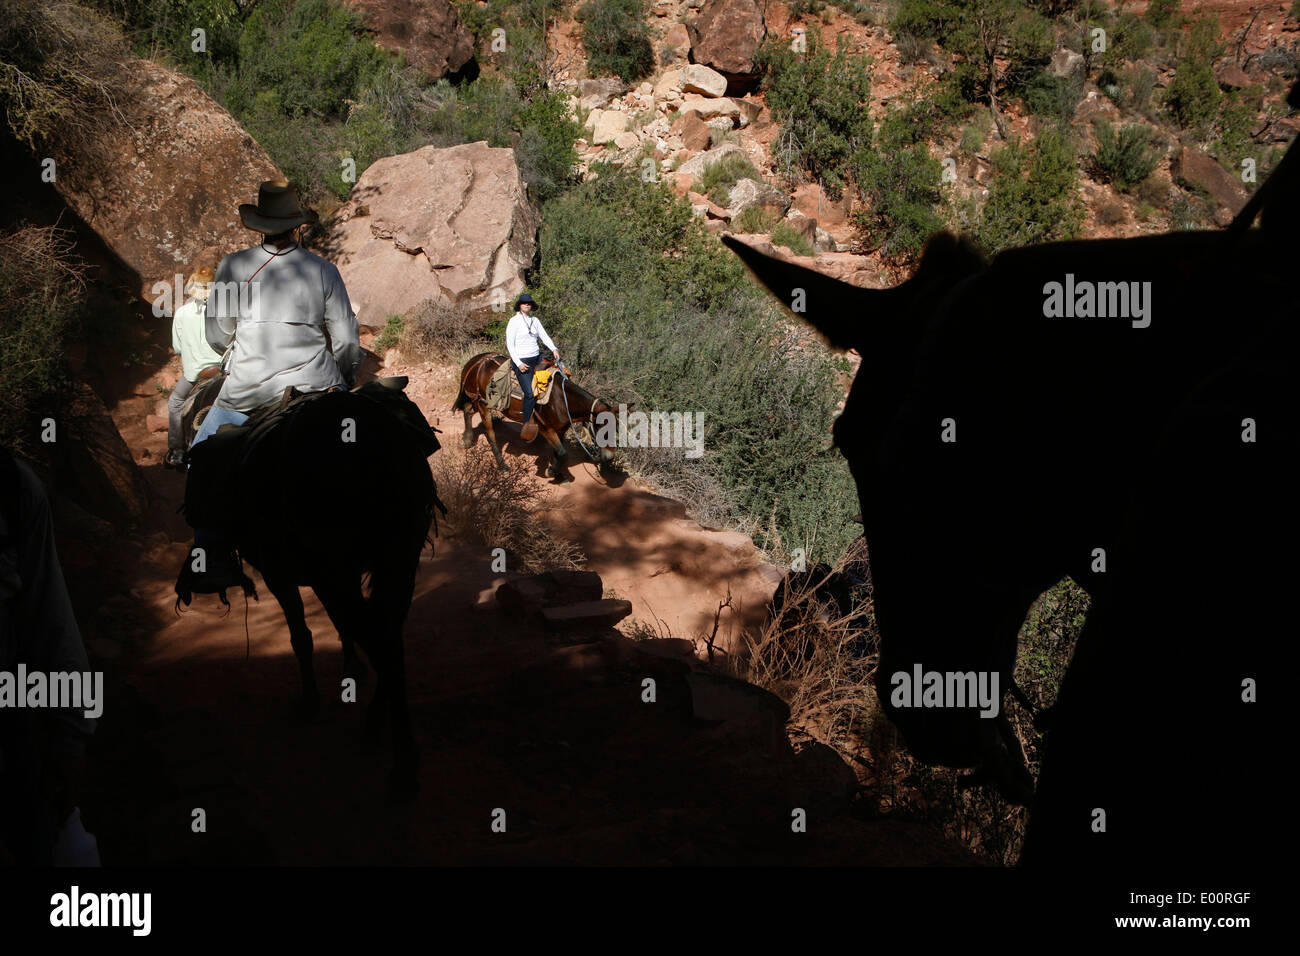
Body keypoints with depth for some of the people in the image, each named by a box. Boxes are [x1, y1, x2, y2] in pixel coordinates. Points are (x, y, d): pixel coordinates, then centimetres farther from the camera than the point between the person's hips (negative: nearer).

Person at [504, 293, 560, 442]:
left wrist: (554, 349, -11)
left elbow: (544, 336, 8)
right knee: (530, 393, -14)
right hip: (521, 360, -7)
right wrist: (519, 364, -16)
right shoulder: (514, 321, -7)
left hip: (536, 358, 7)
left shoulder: (535, 320, 11)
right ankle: (527, 424, -4)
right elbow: (510, 344, -9)